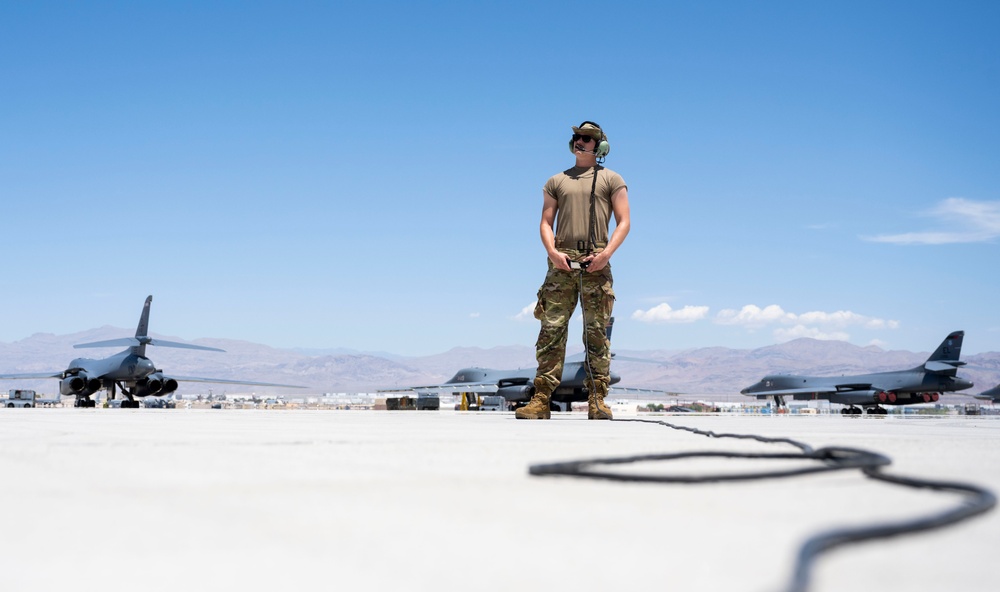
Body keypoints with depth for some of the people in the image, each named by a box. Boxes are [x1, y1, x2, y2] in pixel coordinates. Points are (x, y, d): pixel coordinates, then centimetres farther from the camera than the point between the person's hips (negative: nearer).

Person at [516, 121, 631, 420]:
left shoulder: (611, 179, 12)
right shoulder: (556, 181, 19)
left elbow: (624, 222, 5)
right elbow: (546, 222, 14)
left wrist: (606, 253, -10)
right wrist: (552, 252, -5)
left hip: (595, 264, -2)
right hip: (561, 262, 2)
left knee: (597, 333, -3)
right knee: (551, 330, -5)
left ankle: (597, 400, -1)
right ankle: (541, 400, -6)